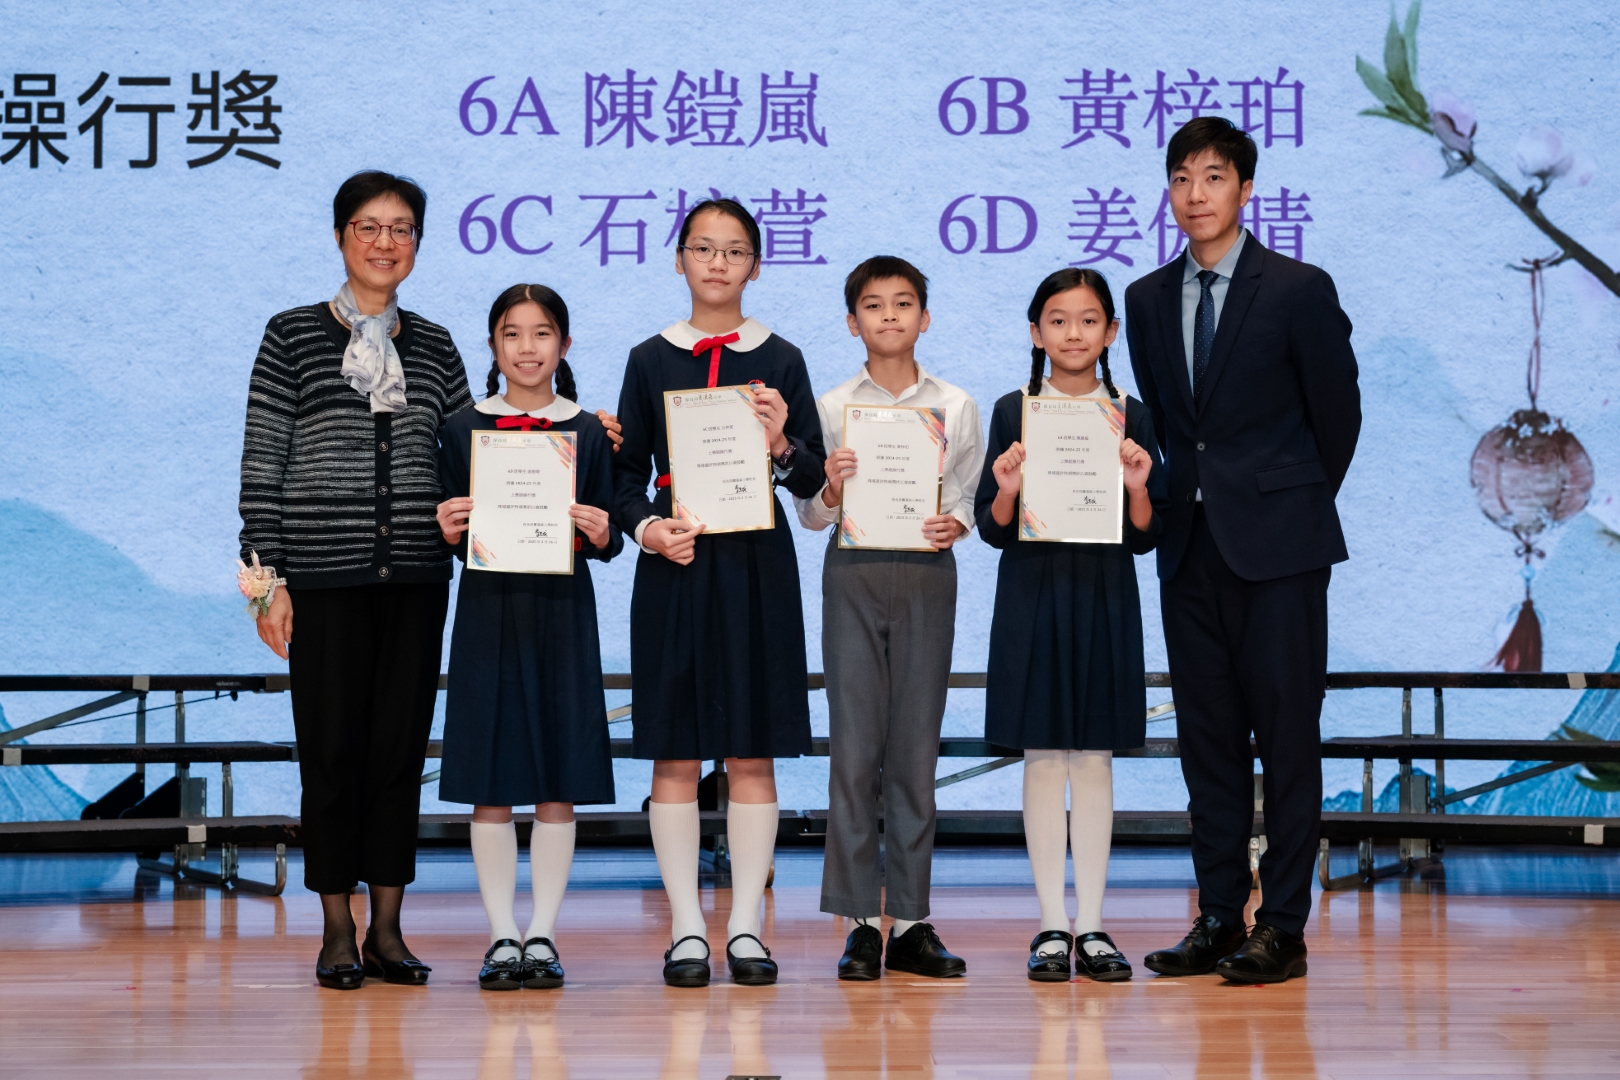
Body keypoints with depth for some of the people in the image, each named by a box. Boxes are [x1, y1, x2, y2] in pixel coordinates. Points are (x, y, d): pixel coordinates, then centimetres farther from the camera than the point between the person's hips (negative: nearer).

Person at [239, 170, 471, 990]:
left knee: (402, 744, 5)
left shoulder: (434, 345, 12)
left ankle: (387, 929, 13)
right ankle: (337, 931, 10)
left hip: (416, 575, 3)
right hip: (324, 574, -3)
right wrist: (266, 577, -7)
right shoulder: (292, 336, 2)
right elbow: (262, 462, -1)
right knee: (332, 746, -1)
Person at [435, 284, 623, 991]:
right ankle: (501, 936, 9)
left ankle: (542, 934, 9)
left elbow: (608, 543, 6)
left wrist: (600, 533, -15)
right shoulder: (464, 429, 5)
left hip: (561, 614, 0)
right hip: (488, 613, 0)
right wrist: (448, 529, -13)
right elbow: (451, 538, 8)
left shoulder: (588, 432, 5)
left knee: (558, 786, 1)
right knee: (490, 784, 1)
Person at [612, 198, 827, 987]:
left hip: (756, 565, 0)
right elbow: (627, 471, 8)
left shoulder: (780, 360, 6)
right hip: (674, 566, 0)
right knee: (674, 752, 0)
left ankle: (746, 927, 9)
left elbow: (812, 480, 4)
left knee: (752, 751, 2)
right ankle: (686, 929, 7)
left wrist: (782, 445, -16)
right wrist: (646, 527, -11)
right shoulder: (651, 359, 7)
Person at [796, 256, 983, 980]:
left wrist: (954, 524, -12)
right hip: (853, 573, -1)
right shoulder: (832, 407, 6)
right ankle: (858, 923, 1)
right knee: (854, 744, -4)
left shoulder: (955, 406, 9)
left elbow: (969, 495, 10)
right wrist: (831, 490, -15)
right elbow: (810, 514, 6)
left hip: (926, 573, 1)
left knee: (916, 746, 2)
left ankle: (911, 921, 8)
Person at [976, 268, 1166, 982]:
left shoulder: (1130, 417, 4)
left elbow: (1146, 536, 3)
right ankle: (1052, 926, 8)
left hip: (1104, 601, 1)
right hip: (1032, 600, -1)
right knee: (1043, 757, 2)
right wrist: (1006, 493, -18)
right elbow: (992, 530, 1)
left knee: (1095, 758, 4)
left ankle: (1092, 925, 10)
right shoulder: (1013, 413, 2)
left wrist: (1138, 489, -15)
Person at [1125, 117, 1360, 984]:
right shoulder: (1148, 300, 10)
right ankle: (1219, 918, 13)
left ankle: (1282, 927, 2)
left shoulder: (1299, 291, -5)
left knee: (1286, 732, -3)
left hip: (1277, 542, -5)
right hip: (1190, 545, 5)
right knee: (1207, 733, 7)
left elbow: (1337, 413, 2)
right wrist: (1180, 496, 14)